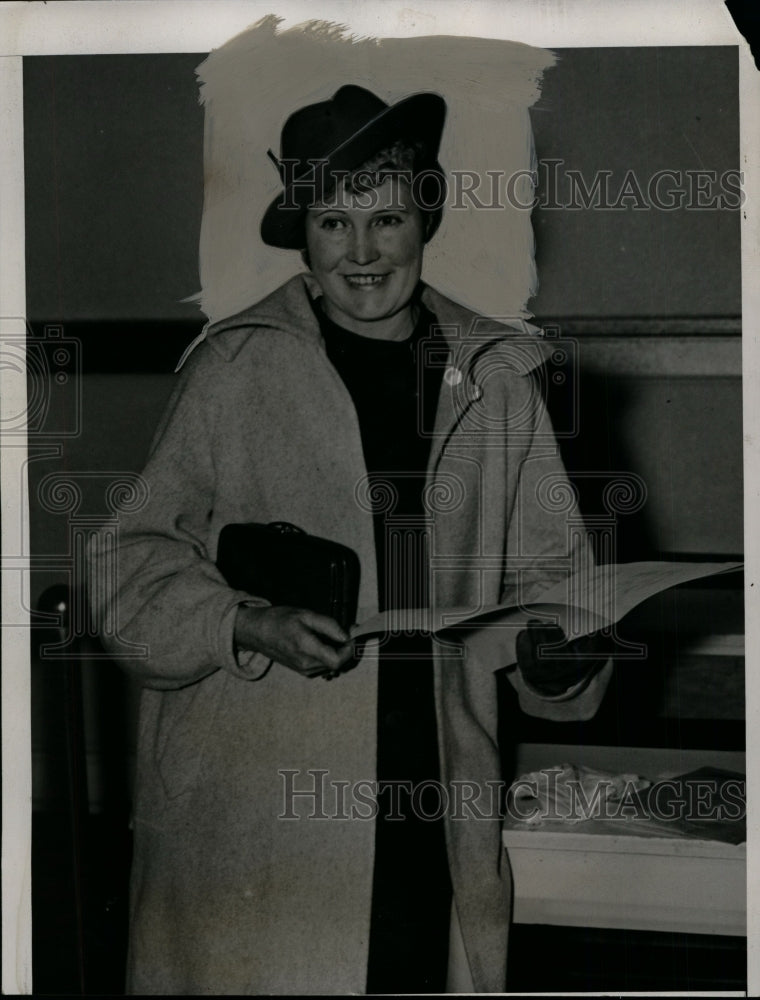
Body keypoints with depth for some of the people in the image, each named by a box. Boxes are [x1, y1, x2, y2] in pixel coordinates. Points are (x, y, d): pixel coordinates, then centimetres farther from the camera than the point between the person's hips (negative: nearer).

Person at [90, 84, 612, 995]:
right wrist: (247, 624, -16)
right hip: (256, 809, -3)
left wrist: (559, 649, -5)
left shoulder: (493, 376, 10)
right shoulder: (235, 367, 0)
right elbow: (132, 566, 1)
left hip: (439, 805, 3)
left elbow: (544, 570, 16)